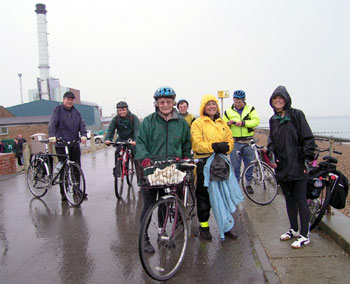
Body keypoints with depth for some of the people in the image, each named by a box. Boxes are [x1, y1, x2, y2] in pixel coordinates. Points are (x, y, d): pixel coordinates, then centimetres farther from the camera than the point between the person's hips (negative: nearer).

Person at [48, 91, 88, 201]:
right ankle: (63, 193, 9)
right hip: (61, 145, -4)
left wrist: (83, 135, -16)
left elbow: (82, 124, 4)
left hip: (75, 144, 4)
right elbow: (52, 123, -13)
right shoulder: (57, 110, 1)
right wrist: (52, 136, -30)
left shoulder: (76, 111, 15)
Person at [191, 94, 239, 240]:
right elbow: (197, 143, -12)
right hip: (204, 162, -5)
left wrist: (226, 147, -11)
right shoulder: (198, 123, -2)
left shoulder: (222, 123, 16)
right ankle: (204, 227, 19)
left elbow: (230, 139, 12)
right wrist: (214, 146, -24)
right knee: (204, 196, 5)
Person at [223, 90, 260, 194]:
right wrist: (228, 123, -12)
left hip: (248, 142, 0)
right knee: (235, 166, 5)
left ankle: (248, 184, 23)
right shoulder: (228, 111, 8)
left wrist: (243, 123, -19)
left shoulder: (250, 109, 6)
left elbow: (256, 121, -7)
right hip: (235, 142, 0)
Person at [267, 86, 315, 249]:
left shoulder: (297, 115, -5)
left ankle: (304, 235, 9)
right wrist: (271, 156, 3)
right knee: (289, 198, 15)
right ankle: (294, 229, 29)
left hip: (297, 165, -6)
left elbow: (307, 138, -7)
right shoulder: (273, 120, 13)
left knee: (300, 199, -1)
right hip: (281, 166, 6)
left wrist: (308, 158, -14)